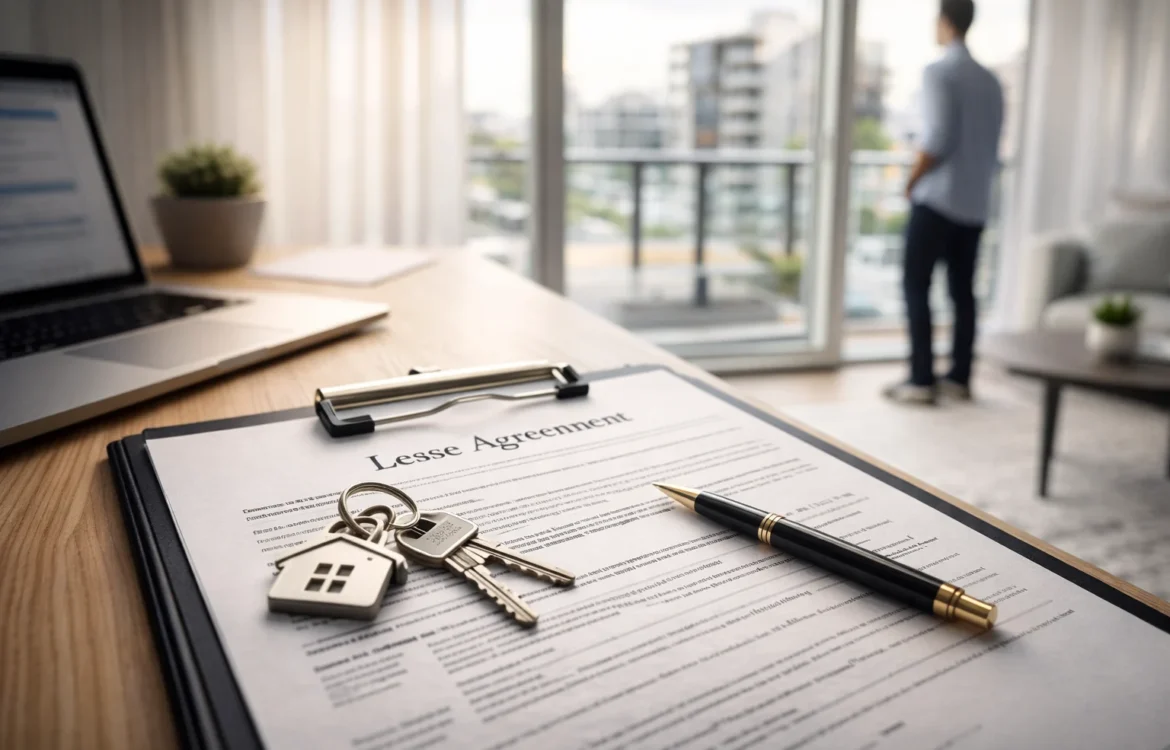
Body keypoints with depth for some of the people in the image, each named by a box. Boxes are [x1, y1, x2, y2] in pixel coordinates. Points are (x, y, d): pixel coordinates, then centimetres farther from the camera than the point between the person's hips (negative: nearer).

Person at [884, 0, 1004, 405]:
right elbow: (994, 149, 12)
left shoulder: (938, 72, -7)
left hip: (937, 200, -7)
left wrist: (911, 181, -4)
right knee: (963, 291, 10)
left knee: (915, 287, -1)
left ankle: (922, 380, -3)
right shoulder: (991, 81, 12)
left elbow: (938, 139, -17)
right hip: (976, 205, 7)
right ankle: (959, 378, 13)